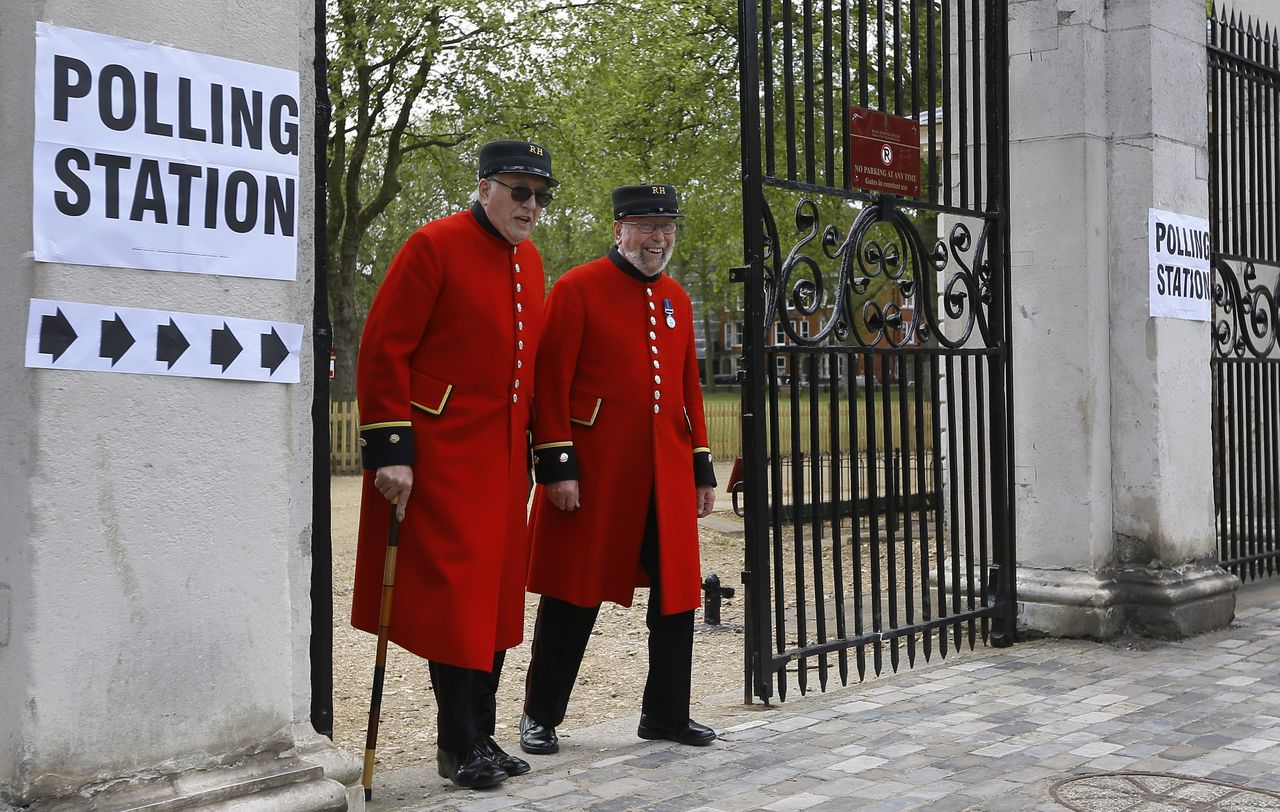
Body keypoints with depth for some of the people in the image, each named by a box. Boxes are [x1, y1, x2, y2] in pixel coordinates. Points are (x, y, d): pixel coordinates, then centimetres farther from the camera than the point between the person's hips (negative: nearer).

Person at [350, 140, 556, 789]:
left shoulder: (528, 261, 14)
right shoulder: (435, 246, -9)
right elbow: (383, 351, -13)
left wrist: (540, 453, 17)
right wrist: (389, 450, -17)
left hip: (503, 462, 8)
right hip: (443, 457, -7)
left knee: (496, 597, 11)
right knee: (454, 595, -4)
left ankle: (479, 738, 22)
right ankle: (460, 746, 8)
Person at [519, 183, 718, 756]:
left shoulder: (675, 298, 14)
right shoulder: (577, 289, -5)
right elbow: (552, 382, -8)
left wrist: (702, 468, 13)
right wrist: (556, 466, -14)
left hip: (667, 475, 6)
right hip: (595, 472, -6)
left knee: (677, 592, 7)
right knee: (575, 594, 3)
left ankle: (668, 714, 21)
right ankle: (541, 716, 18)